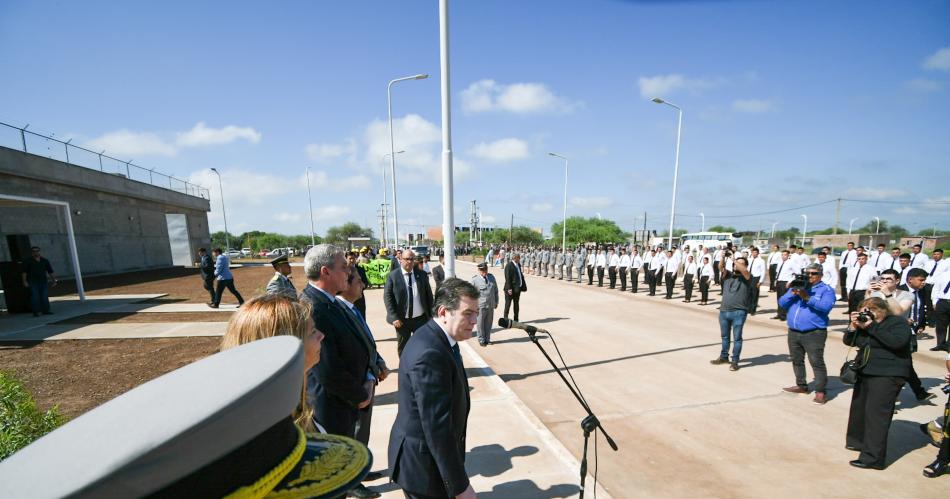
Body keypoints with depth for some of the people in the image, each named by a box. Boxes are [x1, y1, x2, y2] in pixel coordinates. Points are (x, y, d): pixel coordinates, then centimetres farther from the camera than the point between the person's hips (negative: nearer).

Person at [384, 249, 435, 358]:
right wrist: (394, 317, -14)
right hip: (402, 320, -2)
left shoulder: (422, 275, 1)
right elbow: (387, 297, -8)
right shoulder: (392, 276, -7)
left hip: (421, 318, 2)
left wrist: (430, 315, 3)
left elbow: (429, 295, 6)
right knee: (402, 346, 15)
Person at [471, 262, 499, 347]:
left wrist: (496, 302, 13)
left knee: (489, 323, 12)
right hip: (480, 306, -4)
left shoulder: (491, 277, 7)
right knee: (480, 324, 5)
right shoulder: (475, 280, -7)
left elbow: (496, 291, 14)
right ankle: (481, 340, 20)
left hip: (491, 305, 4)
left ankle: (487, 339, 26)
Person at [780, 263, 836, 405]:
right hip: (793, 332, 6)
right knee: (797, 361, 15)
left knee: (817, 363, -6)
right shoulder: (797, 285, 15)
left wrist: (807, 298, -24)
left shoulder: (826, 290, 1)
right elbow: (782, 303, 6)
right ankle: (801, 385, 29)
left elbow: (826, 306, -18)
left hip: (814, 333, -5)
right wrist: (792, 293, -8)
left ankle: (820, 392, 3)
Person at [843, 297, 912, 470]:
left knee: (876, 414, -10)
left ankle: (873, 458, -6)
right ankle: (858, 442, 34)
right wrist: (853, 326, -6)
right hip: (865, 373, 8)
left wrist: (872, 326, -23)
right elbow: (848, 341, 9)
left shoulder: (898, 322, -7)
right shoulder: (864, 322, 10)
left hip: (887, 376, -7)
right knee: (859, 409, 16)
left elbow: (897, 342, -24)